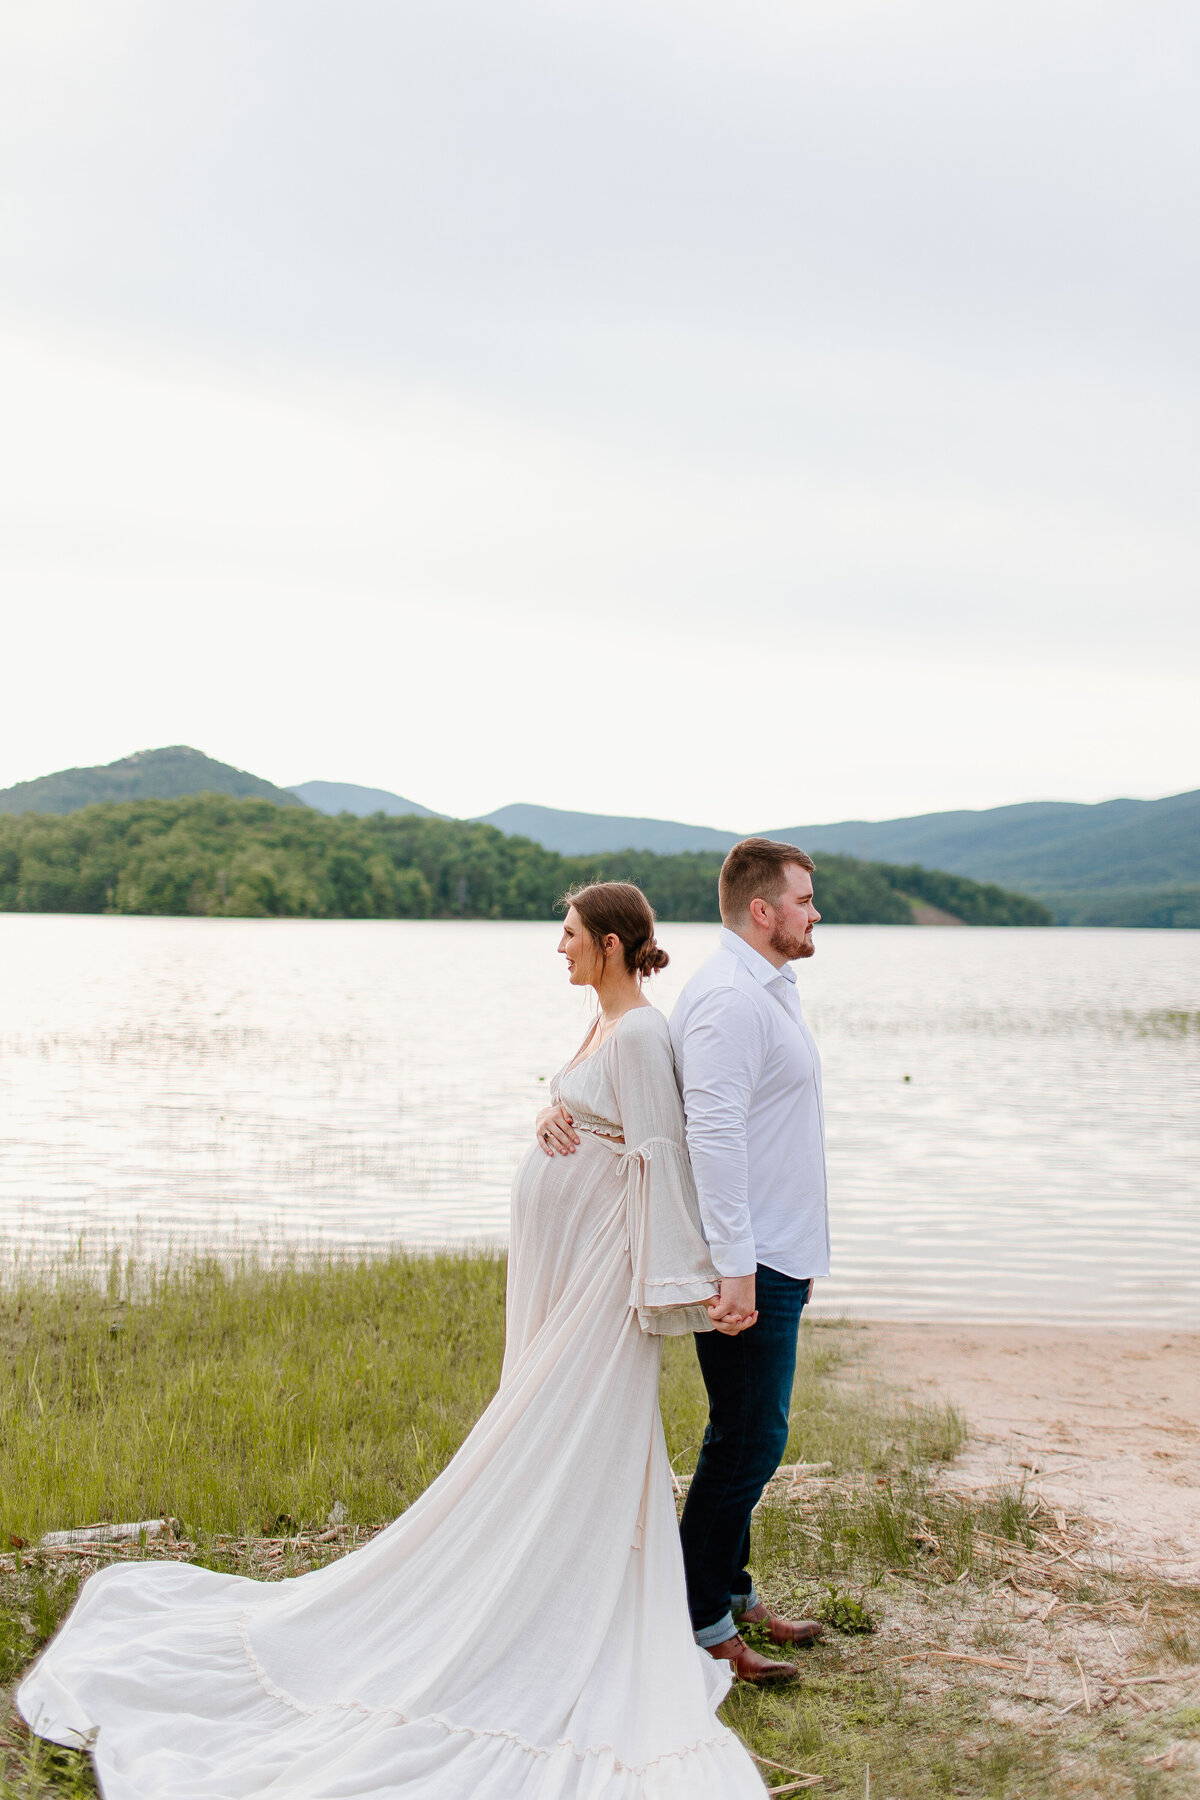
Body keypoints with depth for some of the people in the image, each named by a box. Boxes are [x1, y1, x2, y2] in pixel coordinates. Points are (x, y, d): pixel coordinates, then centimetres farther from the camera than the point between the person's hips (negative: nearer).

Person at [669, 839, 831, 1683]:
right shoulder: (728, 999, -18)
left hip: (777, 1257, 10)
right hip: (750, 1267, -10)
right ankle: (698, 1623, 7)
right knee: (749, 1440, -4)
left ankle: (732, 1591, 30)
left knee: (750, 1436, 17)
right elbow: (714, 1135, -24)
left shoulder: (769, 990, 15)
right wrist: (735, 1268, -26)